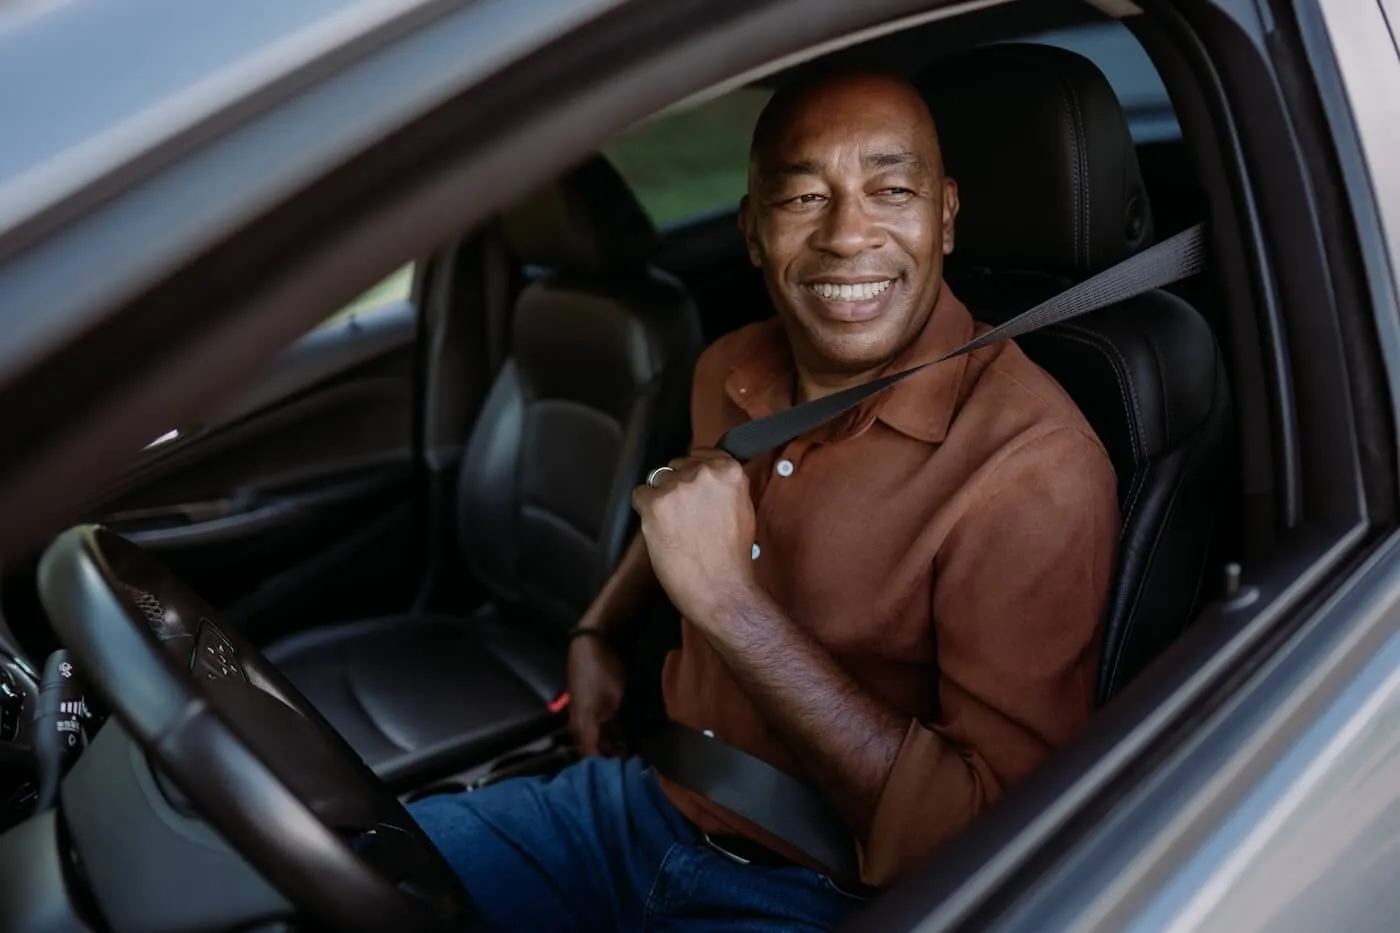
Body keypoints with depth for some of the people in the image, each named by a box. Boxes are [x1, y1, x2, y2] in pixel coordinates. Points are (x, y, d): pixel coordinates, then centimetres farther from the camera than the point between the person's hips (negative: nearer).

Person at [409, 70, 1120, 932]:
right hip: (638, 801, 7)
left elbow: (987, 843, -26)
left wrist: (728, 602, -30)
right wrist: (599, 630, 14)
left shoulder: (1033, 466, -23)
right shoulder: (729, 375, -1)